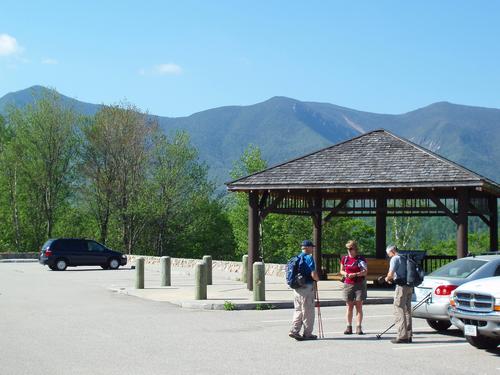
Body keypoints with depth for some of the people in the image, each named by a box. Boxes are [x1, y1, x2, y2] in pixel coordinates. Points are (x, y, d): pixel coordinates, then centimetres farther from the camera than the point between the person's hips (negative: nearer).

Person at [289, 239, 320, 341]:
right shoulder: (309, 258, -12)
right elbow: (313, 274, -19)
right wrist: (317, 279, 2)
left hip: (296, 287, 7)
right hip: (307, 286, -7)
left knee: (298, 310, 14)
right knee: (308, 311, 3)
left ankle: (294, 331, 5)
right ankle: (307, 333, 8)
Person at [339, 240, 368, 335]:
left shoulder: (361, 259, -4)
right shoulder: (344, 258, 6)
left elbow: (365, 272, -9)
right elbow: (341, 270, 14)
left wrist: (355, 274, -21)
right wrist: (344, 273, -9)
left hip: (359, 284, -3)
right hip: (348, 284, 3)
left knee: (359, 306, -1)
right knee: (349, 306, 4)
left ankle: (358, 327, 0)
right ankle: (349, 327, 8)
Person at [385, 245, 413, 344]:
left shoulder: (395, 259, -8)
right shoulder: (405, 258, 17)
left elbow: (391, 274, -17)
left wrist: (387, 278, 5)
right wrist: (392, 278, 22)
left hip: (401, 286, -8)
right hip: (409, 286, 8)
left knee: (399, 310, -5)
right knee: (407, 310, 12)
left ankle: (402, 336, -9)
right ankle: (408, 336, 15)